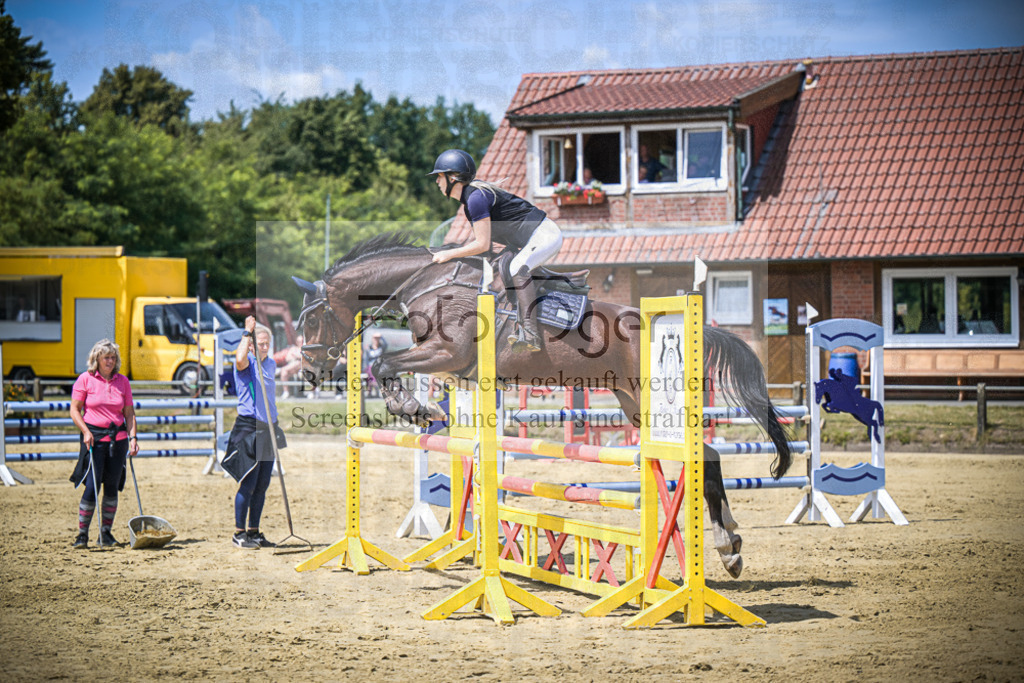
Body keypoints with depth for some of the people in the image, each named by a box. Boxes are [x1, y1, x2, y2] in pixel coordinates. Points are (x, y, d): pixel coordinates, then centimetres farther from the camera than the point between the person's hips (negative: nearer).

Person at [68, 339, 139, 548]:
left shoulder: (122, 381, 9)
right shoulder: (85, 379, 0)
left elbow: (129, 413, 11)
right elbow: (74, 409, -1)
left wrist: (133, 437, -1)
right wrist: (86, 432, -14)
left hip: (118, 438, 3)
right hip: (94, 438, -3)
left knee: (112, 486, 4)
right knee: (92, 486, -9)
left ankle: (106, 533, 14)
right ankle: (82, 534, 0)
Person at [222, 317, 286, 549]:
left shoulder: (271, 364, 14)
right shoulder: (247, 364, -7)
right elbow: (240, 359, -33)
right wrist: (248, 332, -24)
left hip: (268, 429, 7)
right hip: (249, 428, -7)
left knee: (262, 486, 9)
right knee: (248, 484, -6)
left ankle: (254, 532, 16)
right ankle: (239, 533, 2)